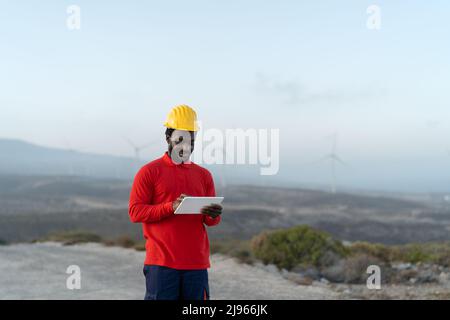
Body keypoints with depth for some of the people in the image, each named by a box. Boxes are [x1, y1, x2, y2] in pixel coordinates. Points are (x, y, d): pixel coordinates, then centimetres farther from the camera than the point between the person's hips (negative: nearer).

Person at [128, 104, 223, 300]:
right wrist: (170, 207, -19)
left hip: (196, 262, 4)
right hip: (161, 262, -4)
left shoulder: (203, 175, 15)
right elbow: (135, 212, -6)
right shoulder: (149, 171, 2)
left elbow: (211, 221, 16)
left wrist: (213, 216, -10)